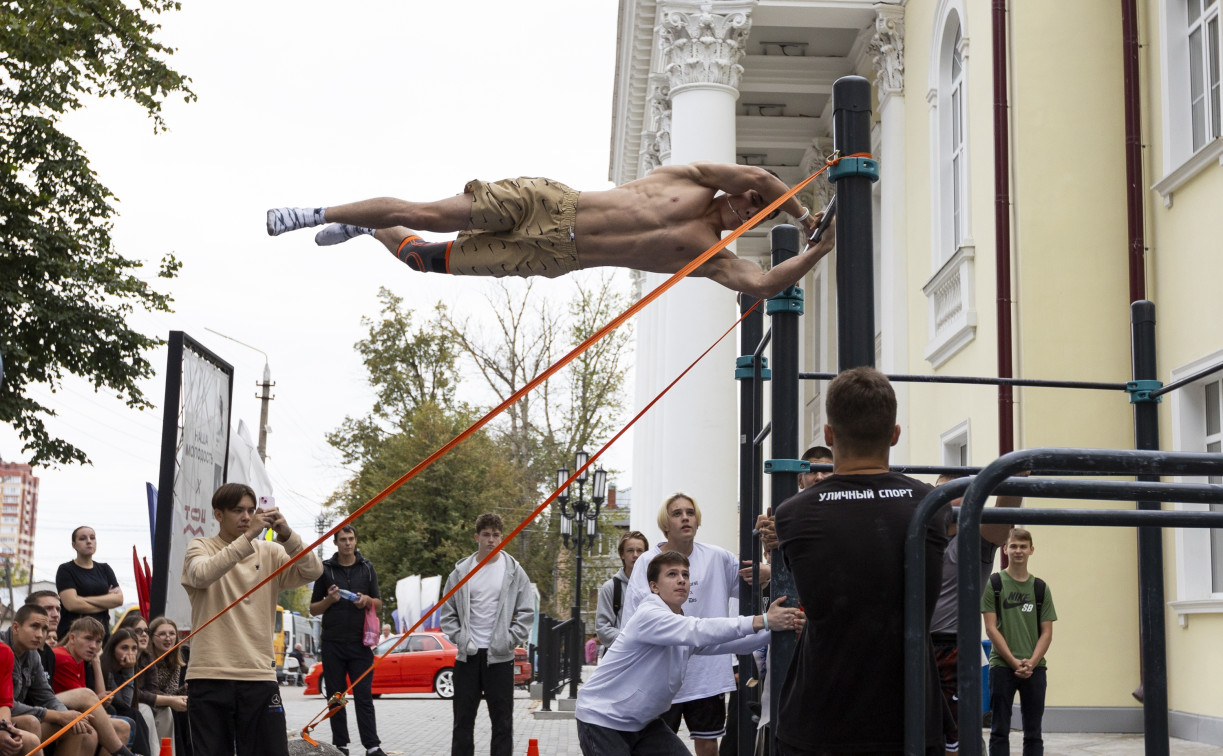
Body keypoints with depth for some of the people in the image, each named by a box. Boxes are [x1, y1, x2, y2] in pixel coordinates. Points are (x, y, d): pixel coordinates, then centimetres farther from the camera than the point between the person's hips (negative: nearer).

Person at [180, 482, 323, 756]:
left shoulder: (269, 552, 11)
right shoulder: (200, 547, 5)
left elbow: (313, 571, -4)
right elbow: (202, 575, -19)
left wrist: (287, 535, -19)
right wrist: (247, 538, -24)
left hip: (259, 674, 2)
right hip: (210, 675, -2)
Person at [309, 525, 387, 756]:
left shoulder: (367, 568, 9)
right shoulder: (325, 569, 5)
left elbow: (379, 606, 13)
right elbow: (313, 609, 9)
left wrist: (367, 600, -9)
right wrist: (329, 600, -11)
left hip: (360, 643, 0)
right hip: (332, 643, 0)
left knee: (364, 696, -3)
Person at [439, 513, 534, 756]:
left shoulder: (514, 571, -1)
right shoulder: (461, 571, 4)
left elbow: (526, 613, -1)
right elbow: (448, 611, 8)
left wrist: (509, 641, -9)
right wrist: (458, 638, -4)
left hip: (500, 657, -2)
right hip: (467, 656, 2)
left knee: (502, 721, 3)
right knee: (463, 718, 8)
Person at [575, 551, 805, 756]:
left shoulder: (685, 628, 4)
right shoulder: (649, 615, -22)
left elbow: (733, 643, -5)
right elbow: (700, 631, -36)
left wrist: (778, 628, -22)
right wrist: (763, 621, -39)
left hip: (643, 722, 8)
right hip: (602, 719, -8)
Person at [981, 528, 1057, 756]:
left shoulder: (1041, 588, 8)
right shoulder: (993, 584, 0)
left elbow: (1047, 633, 5)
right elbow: (991, 628, -4)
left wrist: (1031, 663, -10)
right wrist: (1014, 662, -12)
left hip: (1034, 668, 3)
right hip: (1002, 666, -2)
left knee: (1033, 733, 6)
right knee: (1000, 731, 1)